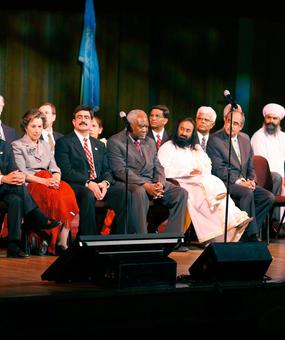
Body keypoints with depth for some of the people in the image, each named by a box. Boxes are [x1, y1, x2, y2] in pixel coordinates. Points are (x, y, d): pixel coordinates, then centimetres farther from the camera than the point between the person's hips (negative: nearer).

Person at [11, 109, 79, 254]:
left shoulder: (46, 146, 27)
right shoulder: (17, 146, 9)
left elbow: (55, 169, 15)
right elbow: (22, 173, -4)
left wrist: (55, 179, -9)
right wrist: (44, 181, -17)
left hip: (49, 182, 5)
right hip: (30, 185, -5)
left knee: (68, 194, -30)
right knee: (55, 196, -35)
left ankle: (63, 242, -35)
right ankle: (53, 243, -32)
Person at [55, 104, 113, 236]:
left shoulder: (99, 145, 25)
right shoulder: (64, 142, 5)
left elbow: (106, 170, 17)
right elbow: (66, 171, -7)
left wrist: (105, 182, -8)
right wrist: (88, 183, -19)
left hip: (99, 185, 5)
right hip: (77, 186, -5)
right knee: (89, 195, -39)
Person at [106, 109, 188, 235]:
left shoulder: (150, 142, 20)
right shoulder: (115, 142, -3)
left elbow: (157, 167, 16)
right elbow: (121, 170, -14)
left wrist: (160, 183, -8)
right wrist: (145, 185, -23)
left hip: (151, 183, 7)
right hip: (127, 184, -6)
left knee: (180, 193, -14)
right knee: (139, 192, -40)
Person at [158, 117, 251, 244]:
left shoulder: (196, 148, 28)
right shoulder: (167, 147, 9)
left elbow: (207, 167, 18)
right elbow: (165, 171, -7)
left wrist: (200, 172, -5)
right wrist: (189, 171, -11)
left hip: (201, 182, 5)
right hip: (179, 183, -5)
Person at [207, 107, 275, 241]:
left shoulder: (245, 139, 16)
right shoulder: (214, 139, -5)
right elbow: (218, 169, -11)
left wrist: (251, 180, 1)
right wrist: (238, 182, -18)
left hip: (244, 182, 7)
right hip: (225, 183, -7)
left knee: (268, 197, -15)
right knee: (247, 193, -33)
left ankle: (246, 233, -11)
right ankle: (251, 235, -25)